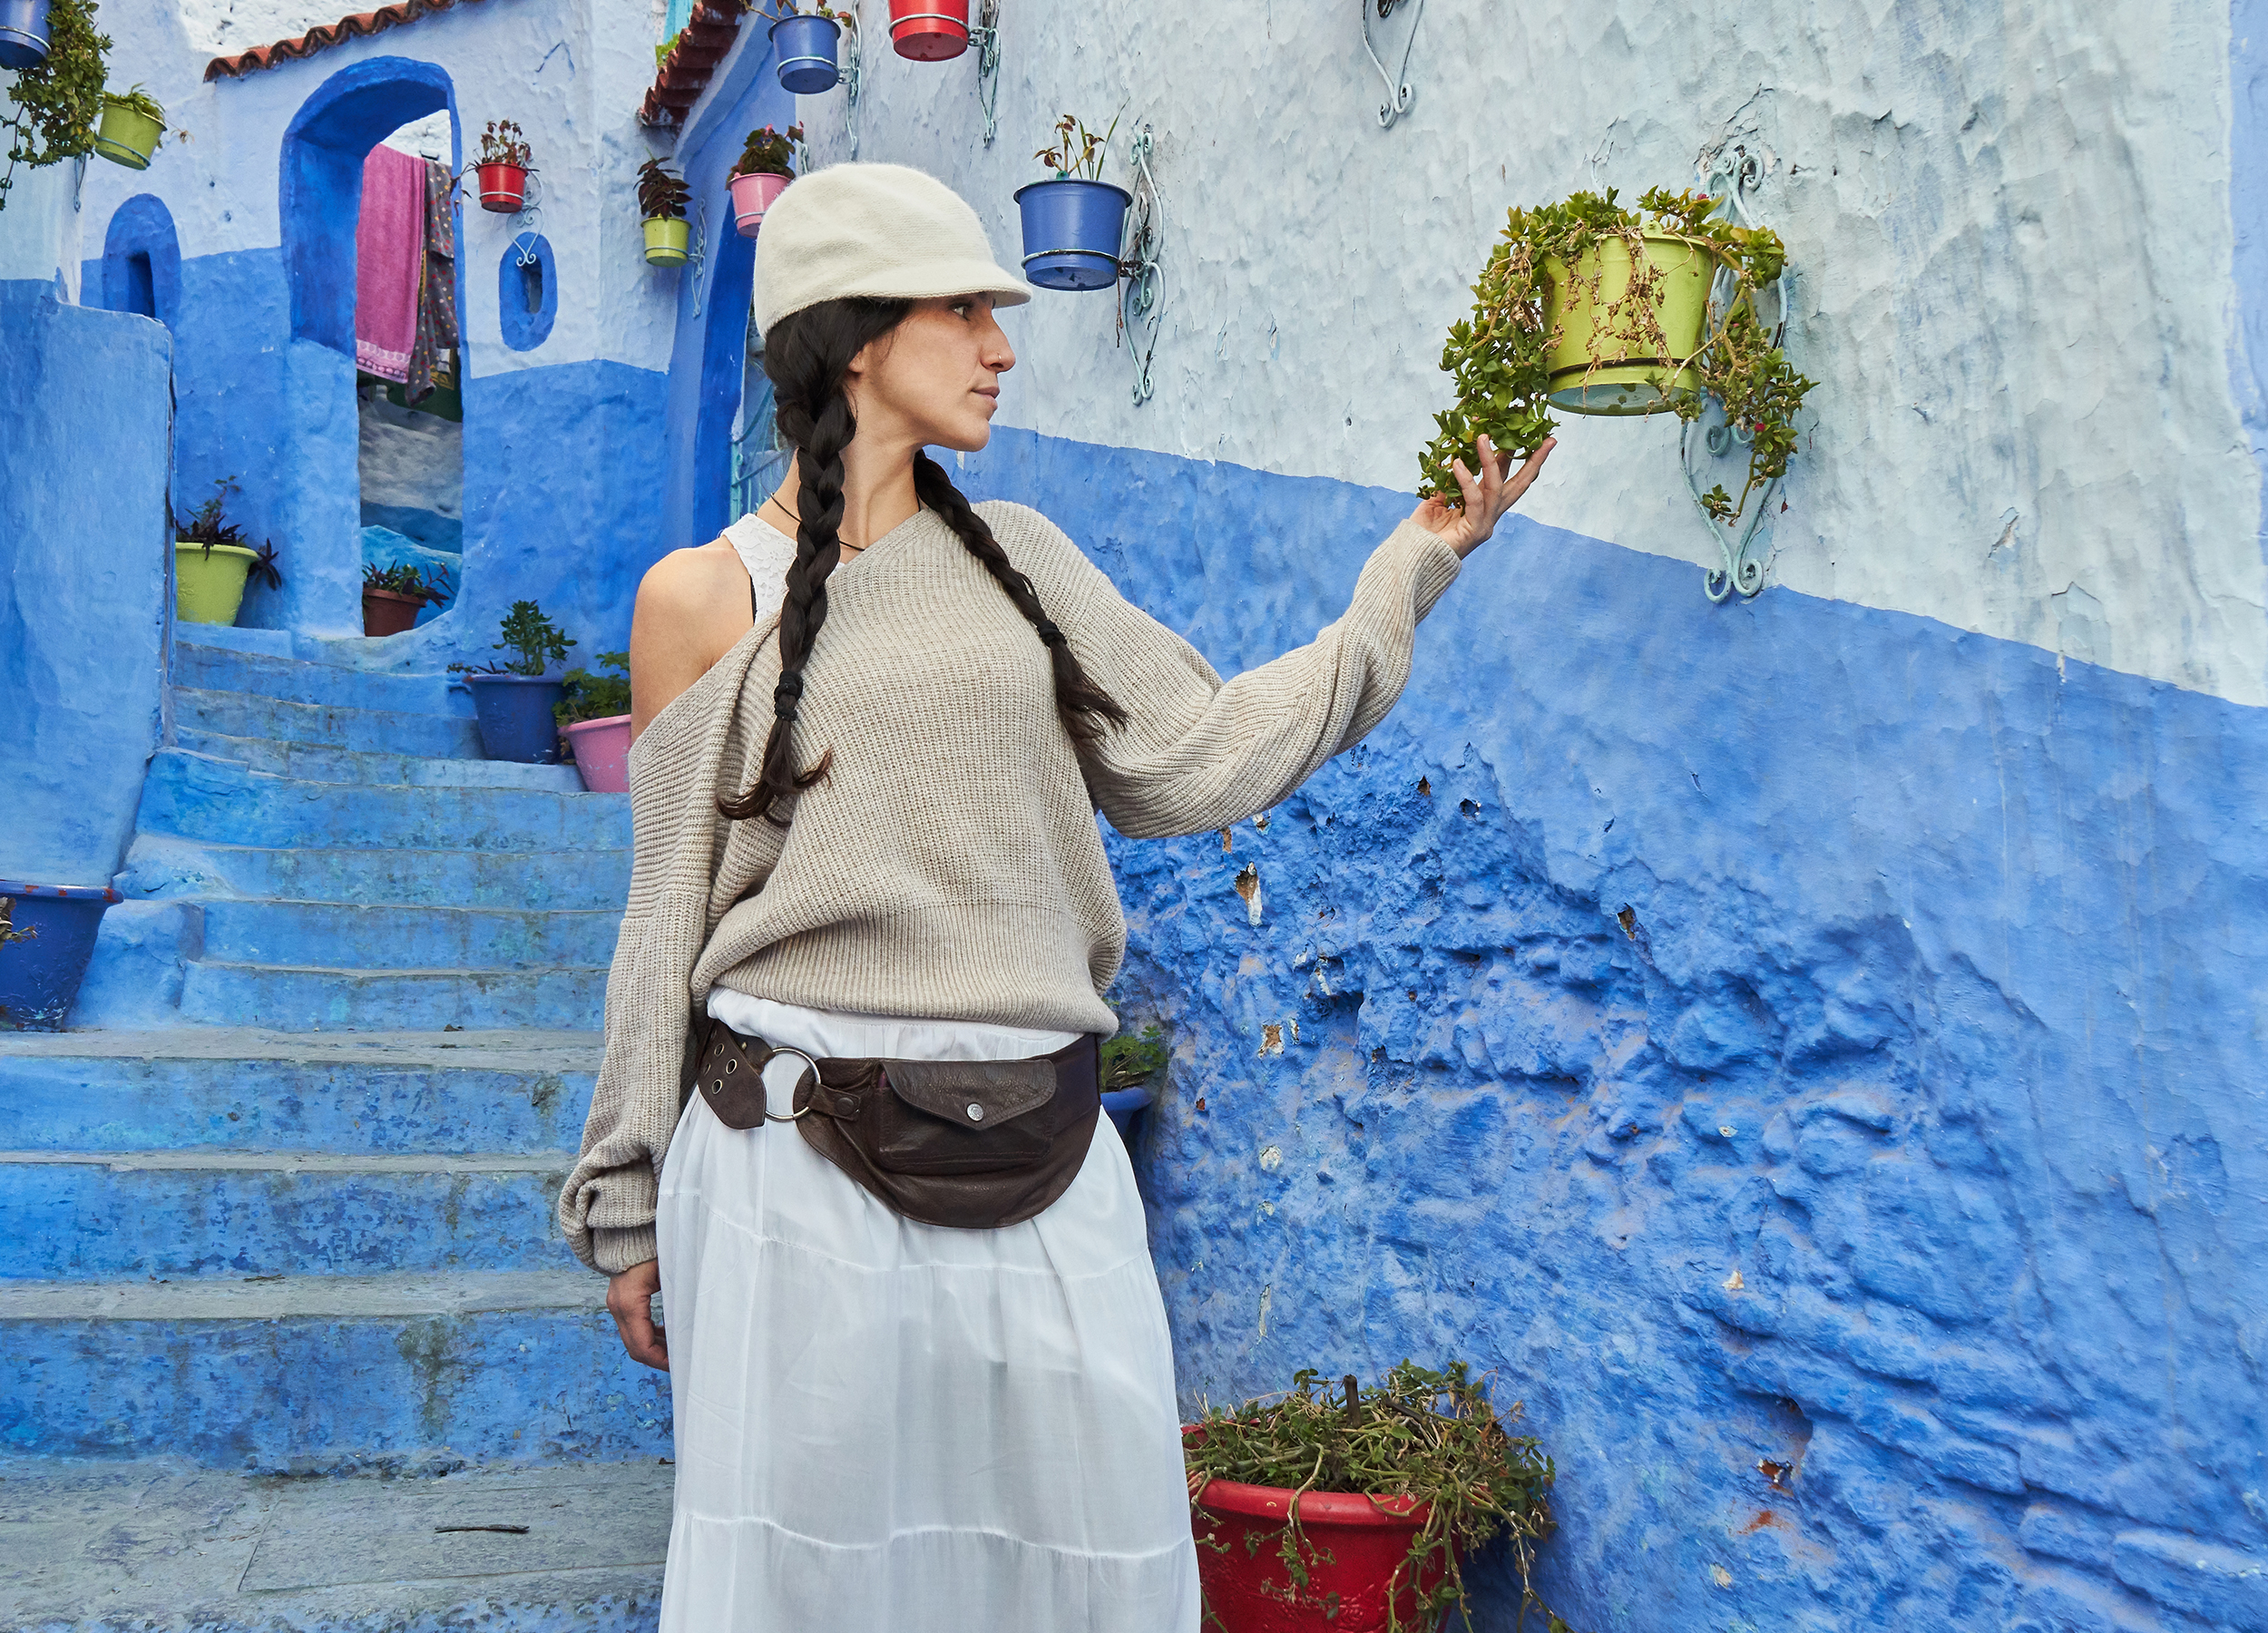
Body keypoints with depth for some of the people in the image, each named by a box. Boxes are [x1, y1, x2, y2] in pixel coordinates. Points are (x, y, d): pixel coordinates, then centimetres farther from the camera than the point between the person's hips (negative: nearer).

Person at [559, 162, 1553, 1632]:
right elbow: (671, 909, 4)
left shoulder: (1018, 559, 11)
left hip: (1036, 1155, 3)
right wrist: (629, 1200, 6)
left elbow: (1193, 762, 7)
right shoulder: (706, 598, 1)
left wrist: (1417, 570, 9)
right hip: (800, 1151, -3)